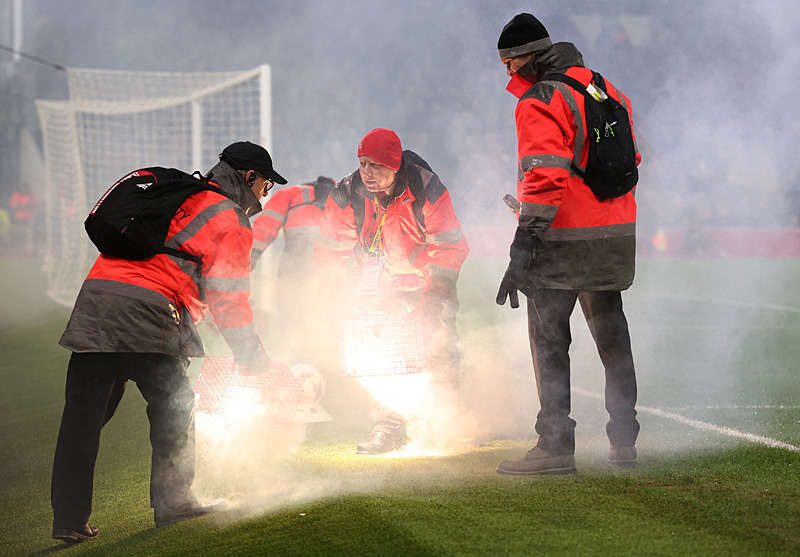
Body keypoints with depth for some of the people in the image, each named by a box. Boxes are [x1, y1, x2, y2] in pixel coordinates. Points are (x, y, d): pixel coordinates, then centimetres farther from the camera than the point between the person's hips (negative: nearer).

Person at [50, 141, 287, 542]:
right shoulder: (228, 221, 4)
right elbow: (228, 299, 0)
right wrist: (253, 359, 8)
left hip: (96, 294, 7)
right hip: (145, 314, -7)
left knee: (83, 414, 5)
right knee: (174, 405, 11)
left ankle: (69, 519, 5)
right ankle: (173, 502, 15)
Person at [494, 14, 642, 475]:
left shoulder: (540, 102, -13)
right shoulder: (607, 91, 13)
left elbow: (545, 176, -22)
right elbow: (629, 160, 19)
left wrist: (524, 247, -23)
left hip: (565, 240, -8)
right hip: (618, 234, 8)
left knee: (549, 338, 0)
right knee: (611, 336, 17)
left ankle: (557, 446, -2)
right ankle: (624, 441, 21)